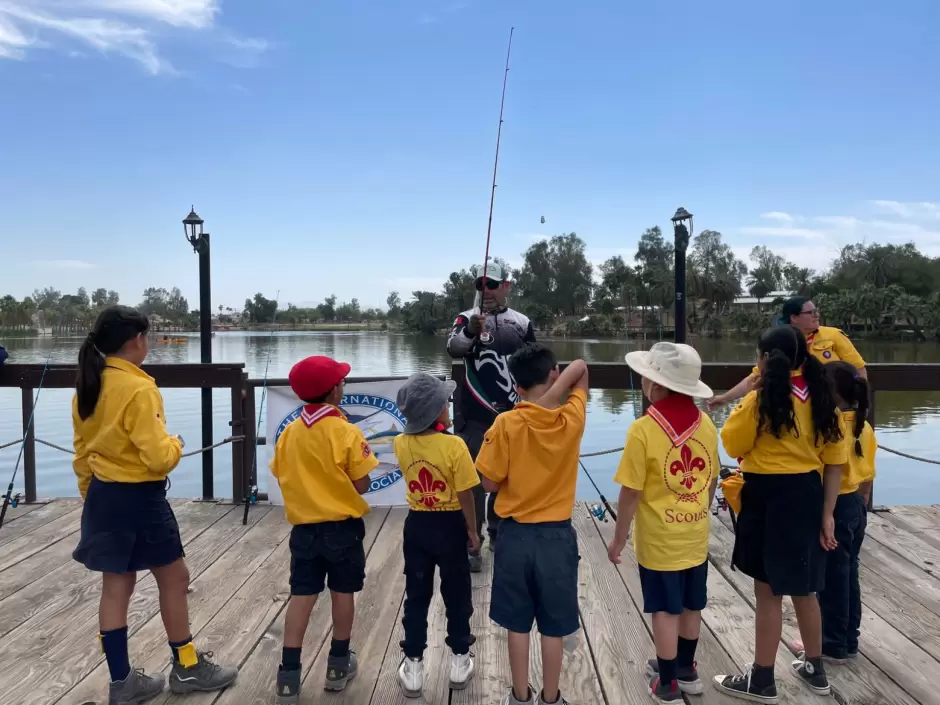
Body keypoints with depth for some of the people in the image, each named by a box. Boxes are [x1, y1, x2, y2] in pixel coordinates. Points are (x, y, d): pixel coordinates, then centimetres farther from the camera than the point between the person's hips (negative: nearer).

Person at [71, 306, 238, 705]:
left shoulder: (87, 386, 4)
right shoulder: (138, 390, -21)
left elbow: (82, 451, 12)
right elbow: (158, 456, -22)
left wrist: (91, 496, 20)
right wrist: (175, 444, -1)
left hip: (103, 496, 8)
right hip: (139, 498, -8)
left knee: (116, 586, 14)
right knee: (174, 580, 10)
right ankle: (187, 669, 25)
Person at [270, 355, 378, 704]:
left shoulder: (289, 433, -2)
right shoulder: (347, 432, -16)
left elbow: (282, 478, 4)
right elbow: (362, 485, -14)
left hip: (303, 527, 4)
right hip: (342, 527, -3)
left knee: (301, 596, 9)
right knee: (342, 592, 13)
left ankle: (288, 676, 11)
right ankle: (338, 665, 26)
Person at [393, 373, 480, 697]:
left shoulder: (401, 444, -9)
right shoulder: (454, 445, -21)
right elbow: (465, 495, -15)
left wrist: (429, 423, 8)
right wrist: (472, 530, -4)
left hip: (416, 525, 3)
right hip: (450, 525, -3)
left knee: (416, 595, 15)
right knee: (456, 594, 15)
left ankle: (413, 665, 24)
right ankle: (460, 660, 30)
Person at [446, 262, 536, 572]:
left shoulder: (522, 323, 4)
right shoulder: (467, 318, -4)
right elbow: (453, 348, -25)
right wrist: (470, 331, -46)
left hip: (511, 416, 3)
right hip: (474, 417, -3)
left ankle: (499, 532, 33)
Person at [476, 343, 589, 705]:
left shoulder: (506, 424, -16)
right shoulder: (571, 419, -10)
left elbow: (491, 483, -9)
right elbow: (580, 369, 5)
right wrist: (554, 392, -11)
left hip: (516, 535, -1)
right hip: (558, 536, 1)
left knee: (518, 624, 15)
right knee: (554, 627, 15)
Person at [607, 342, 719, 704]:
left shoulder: (643, 429, -21)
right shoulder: (706, 425, -5)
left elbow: (631, 491, -17)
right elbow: (712, 481, 6)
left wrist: (619, 537, -4)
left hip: (659, 540, -5)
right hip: (695, 536, 5)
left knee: (666, 610, 9)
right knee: (691, 606, 20)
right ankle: (685, 669, 39)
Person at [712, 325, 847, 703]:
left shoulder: (761, 400, -15)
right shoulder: (822, 400, 4)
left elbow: (732, 445, -5)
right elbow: (834, 462, 4)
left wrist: (741, 407, 7)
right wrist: (827, 514, 8)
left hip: (769, 497, -6)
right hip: (808, 495, 7)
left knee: (768, 591, 4)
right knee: (803, 588, 21)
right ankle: (814, 668, 37)